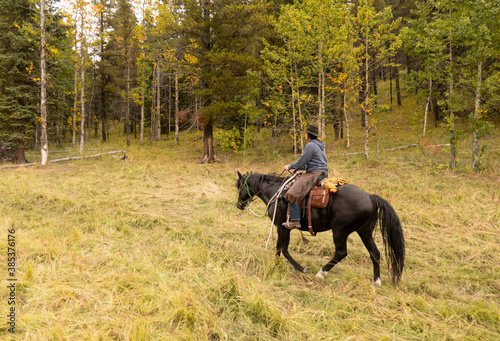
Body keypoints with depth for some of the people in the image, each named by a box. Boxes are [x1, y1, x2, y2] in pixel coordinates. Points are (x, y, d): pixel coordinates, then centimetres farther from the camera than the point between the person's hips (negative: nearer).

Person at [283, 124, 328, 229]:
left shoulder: (310, 145, -14)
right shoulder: (319, 145, 19)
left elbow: (301, 161, -13)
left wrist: (290, 167, 2)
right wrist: (298, 168, 22)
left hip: (314, 174, -11)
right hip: (322, 173, 11)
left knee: (294, 193, -19)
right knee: (297, 180, 30)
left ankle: (294, 220, -23)